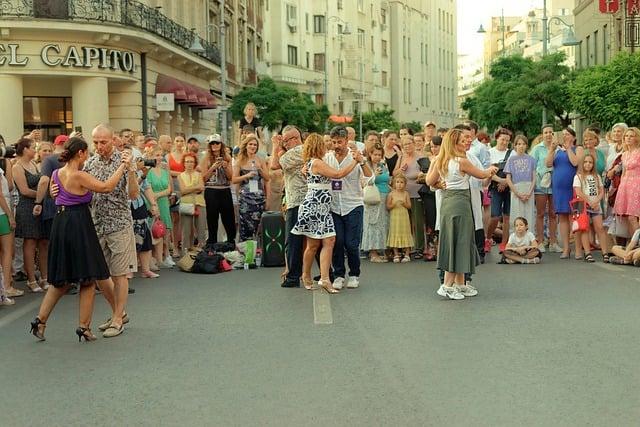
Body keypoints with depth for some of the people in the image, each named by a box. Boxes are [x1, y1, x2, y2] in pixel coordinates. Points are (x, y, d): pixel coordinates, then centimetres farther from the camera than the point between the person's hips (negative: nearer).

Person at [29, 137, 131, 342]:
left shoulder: (56, 174, 7)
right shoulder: (79, 176, -16)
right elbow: (106, 187, -16)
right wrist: (122, 166, -7)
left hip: (60, 223, 8)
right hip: (79, 225, -8)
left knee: (61, 279, 18)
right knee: (88, 279, 4)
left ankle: (40, 320, 15)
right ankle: (84, 327, 8)